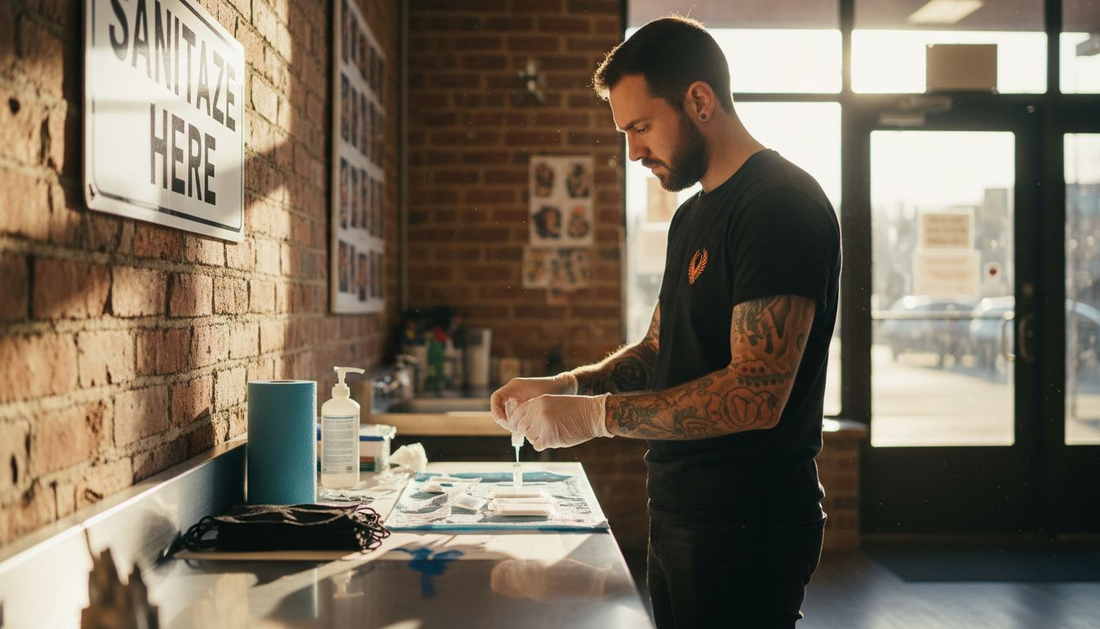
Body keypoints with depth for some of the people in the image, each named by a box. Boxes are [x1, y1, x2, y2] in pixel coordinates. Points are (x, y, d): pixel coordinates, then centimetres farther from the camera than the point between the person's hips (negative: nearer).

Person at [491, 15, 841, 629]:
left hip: (748, 526, -9)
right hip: (681, 512, 9)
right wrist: (566, 386, 3)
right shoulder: (693, 215, 15)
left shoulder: (782, 204, -16)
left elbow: (756, 393, -25)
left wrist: (596, 414, -22)